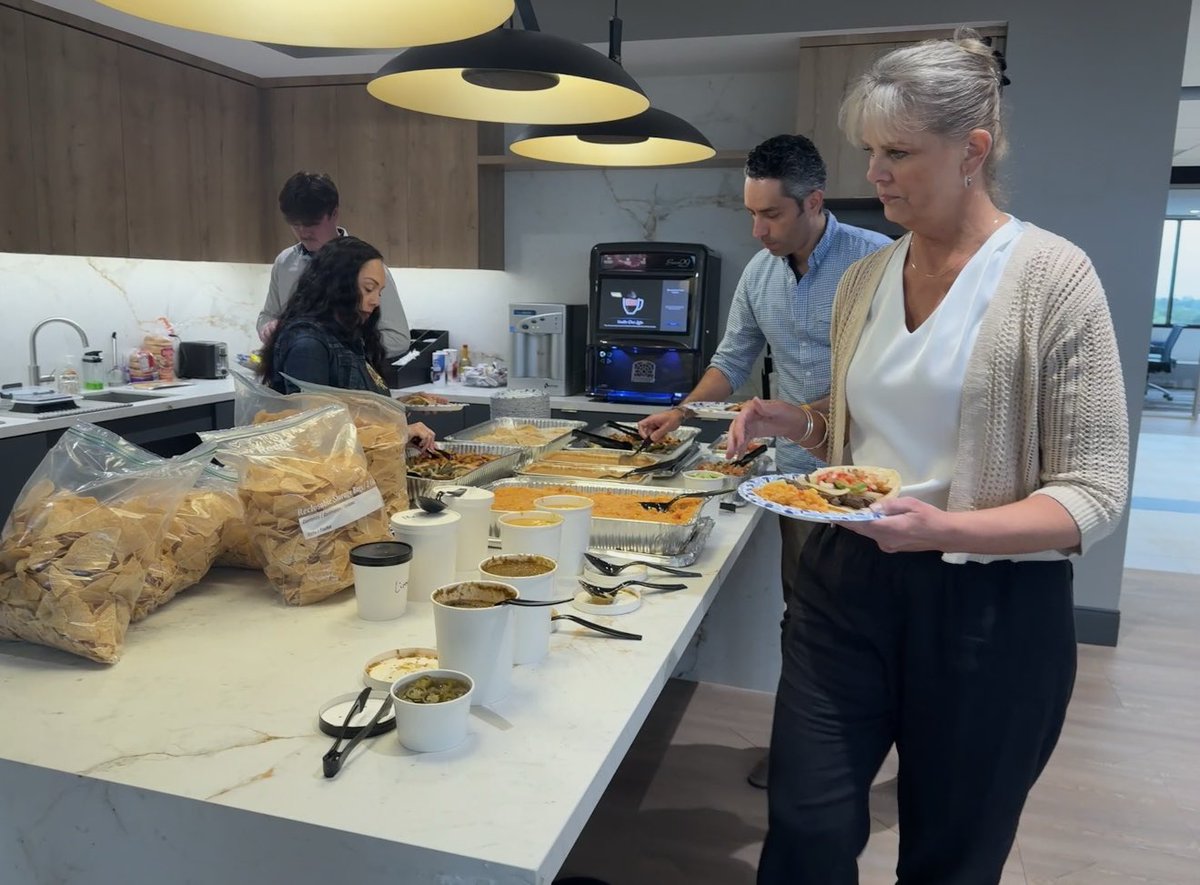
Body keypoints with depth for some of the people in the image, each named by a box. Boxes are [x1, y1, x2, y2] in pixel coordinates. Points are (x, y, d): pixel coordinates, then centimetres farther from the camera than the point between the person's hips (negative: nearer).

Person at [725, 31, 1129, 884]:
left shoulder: (1051, 276, -11)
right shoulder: (864, 278, 6)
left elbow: (1093, 491, -12)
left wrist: (947, 528, -28)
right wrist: (793, 421, -1)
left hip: (989, 612, -4)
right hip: (848, 585, 4)